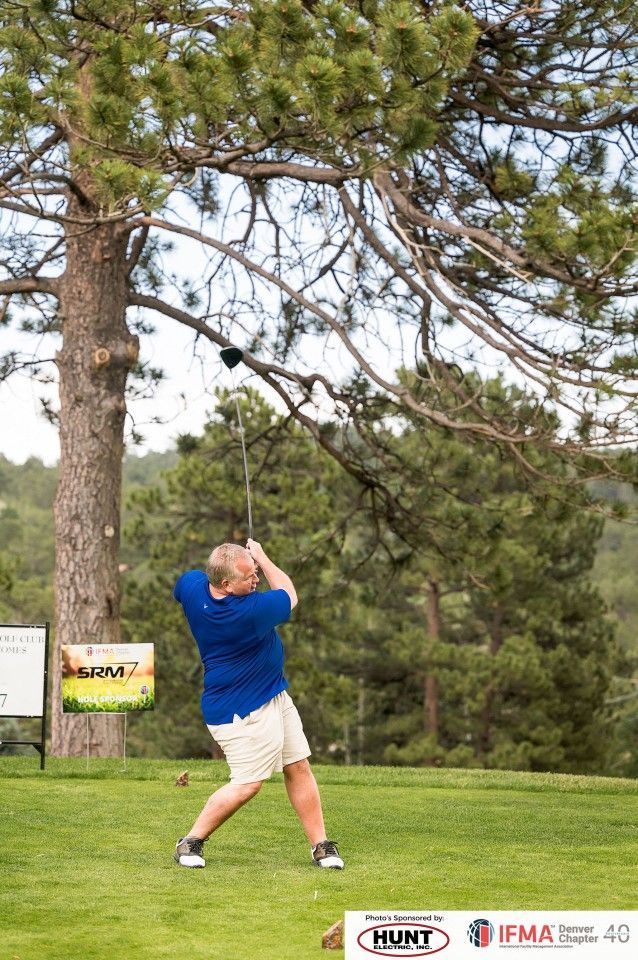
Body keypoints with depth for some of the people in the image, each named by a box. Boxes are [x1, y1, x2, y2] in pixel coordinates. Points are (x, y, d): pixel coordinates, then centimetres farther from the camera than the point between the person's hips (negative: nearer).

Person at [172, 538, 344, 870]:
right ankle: (191, 842, 7)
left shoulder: (191, 585, -9)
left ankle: (320, 845, 13)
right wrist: (262, 557, 2)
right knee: (247, 784, -8)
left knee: (299, 768, 8)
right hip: (242, 712, -10)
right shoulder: (249, 612, -30)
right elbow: (289, 594, -10)